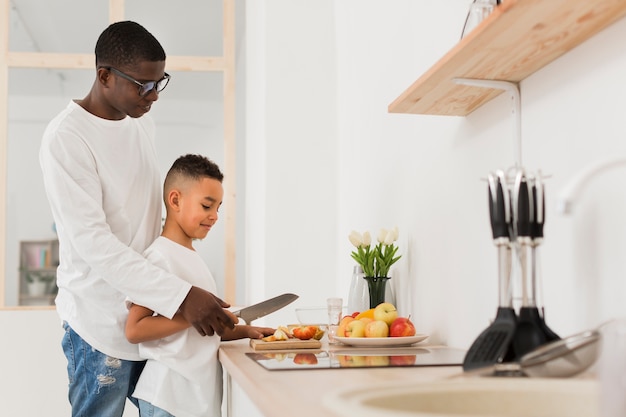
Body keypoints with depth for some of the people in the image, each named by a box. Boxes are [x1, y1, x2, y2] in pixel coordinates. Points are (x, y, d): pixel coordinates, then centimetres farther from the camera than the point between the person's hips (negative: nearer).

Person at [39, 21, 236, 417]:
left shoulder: (143, 122, 8)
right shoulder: (66, 137, -16)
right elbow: (91, 240, -22)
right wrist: (181, 295, -28)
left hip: (153, 309, 7)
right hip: (102, 322, -7)